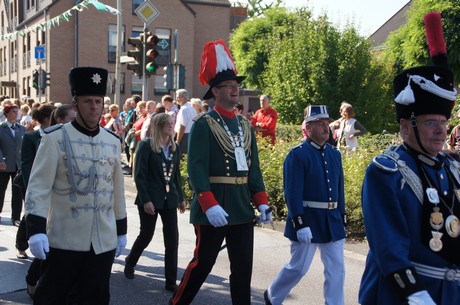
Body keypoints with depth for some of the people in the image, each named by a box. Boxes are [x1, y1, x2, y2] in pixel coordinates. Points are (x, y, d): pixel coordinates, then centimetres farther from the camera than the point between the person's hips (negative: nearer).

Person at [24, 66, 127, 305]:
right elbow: (38, 186, -12)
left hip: (104, 241, 4)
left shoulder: (113, 141, 8)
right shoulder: (55, 138, -7)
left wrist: (121, 230, 16)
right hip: (64, 240, -4)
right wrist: (36, 229, -22)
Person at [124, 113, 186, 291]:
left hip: (169, 199, 5)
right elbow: (139, 175, -12)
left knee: (172, 238, -1)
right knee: (146, 235, 7)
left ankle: (171, 281, 6)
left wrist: (181, 198, 12)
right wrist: (146, 200, -18)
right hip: (150, 199, -5)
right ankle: (130, 262, 37)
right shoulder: (146, 146, -8)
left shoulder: (175, 148, 8)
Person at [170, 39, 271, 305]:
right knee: (202, 264, 5)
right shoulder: (204, 125, -8)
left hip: (243, 209, 6)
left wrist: (261, 202, 3)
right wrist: (210, 205, -26)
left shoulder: (246, 126, 13)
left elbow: (253, 168, 13)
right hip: (213, 209, -6)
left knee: (243, 269, 9)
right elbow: (196, 168, -17)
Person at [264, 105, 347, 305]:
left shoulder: (334, 154, 9)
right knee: (298, 268, 6)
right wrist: (301, 224, -21)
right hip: (307, 221, -6)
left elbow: (339, 189, 14)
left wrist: (342, 219, 12)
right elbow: (293, 193, -17)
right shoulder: (297, 155, -11)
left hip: (332, 222, 6)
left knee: (336, 269, 6)